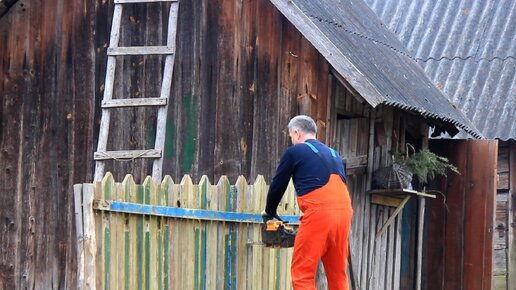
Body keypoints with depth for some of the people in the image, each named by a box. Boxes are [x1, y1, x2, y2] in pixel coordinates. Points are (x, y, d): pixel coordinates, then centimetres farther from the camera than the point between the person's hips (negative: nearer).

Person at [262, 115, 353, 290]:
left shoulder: (294, 152, 9)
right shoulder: (333, 154, 26)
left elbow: (278, 186, 15)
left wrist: (269, 212, 33)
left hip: (318, 212, -6)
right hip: (343, 212, 6)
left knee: (302, 275, -2)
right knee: (338, 276, 11)